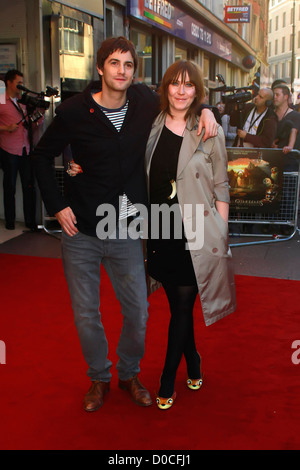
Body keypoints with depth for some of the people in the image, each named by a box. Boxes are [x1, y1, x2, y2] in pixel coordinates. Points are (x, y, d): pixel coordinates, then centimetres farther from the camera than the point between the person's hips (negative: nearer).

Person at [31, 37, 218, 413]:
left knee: (138, 312, 8)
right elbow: (42, 156, 3)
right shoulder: (74, 110, -8)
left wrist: (204, 110, -1)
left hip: (126, 233, 2)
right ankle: (99, 378, 34)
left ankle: (129, 374, 35)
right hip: (81, 232, -1)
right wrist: (57, 204, -6)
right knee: (86, 314, 9)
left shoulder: (144, 101, -1)